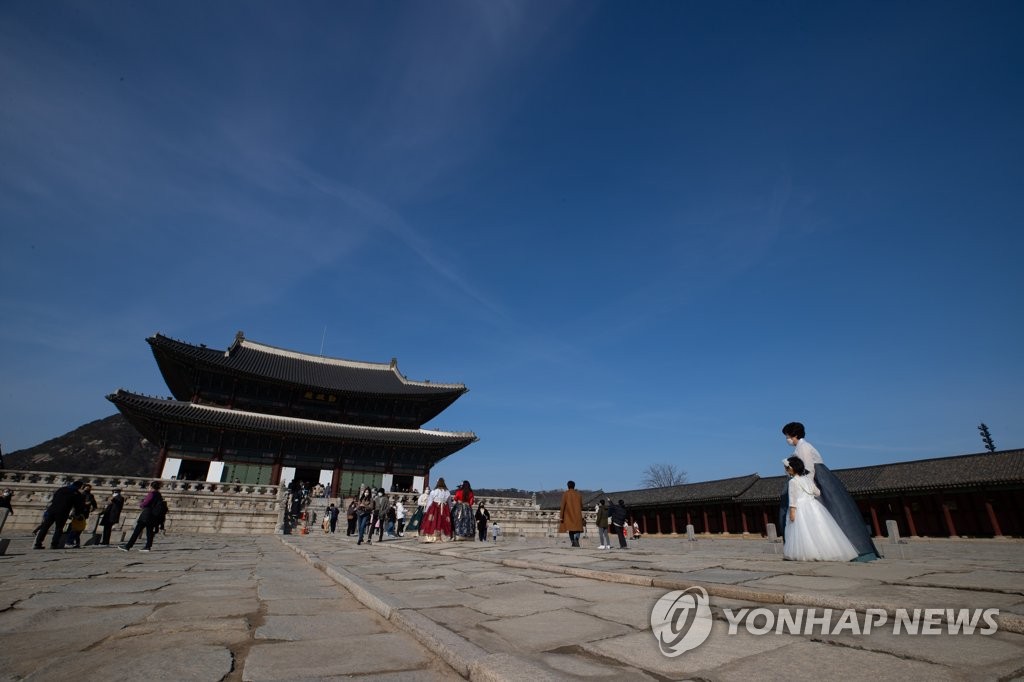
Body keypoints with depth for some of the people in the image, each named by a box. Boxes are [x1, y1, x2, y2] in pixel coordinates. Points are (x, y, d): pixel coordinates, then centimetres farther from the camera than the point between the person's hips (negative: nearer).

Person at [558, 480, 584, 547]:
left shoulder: (565, 494, -3)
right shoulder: (578, 494, 4)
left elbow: (563, 506, -9)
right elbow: (581, 505, 9)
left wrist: (561, 516, -7)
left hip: (568, 515, -1)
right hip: (577, 515, 1)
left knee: (570, 529, 12)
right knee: (577, 529, 3)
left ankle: (573, 542, 9)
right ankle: (576, 539, -25)